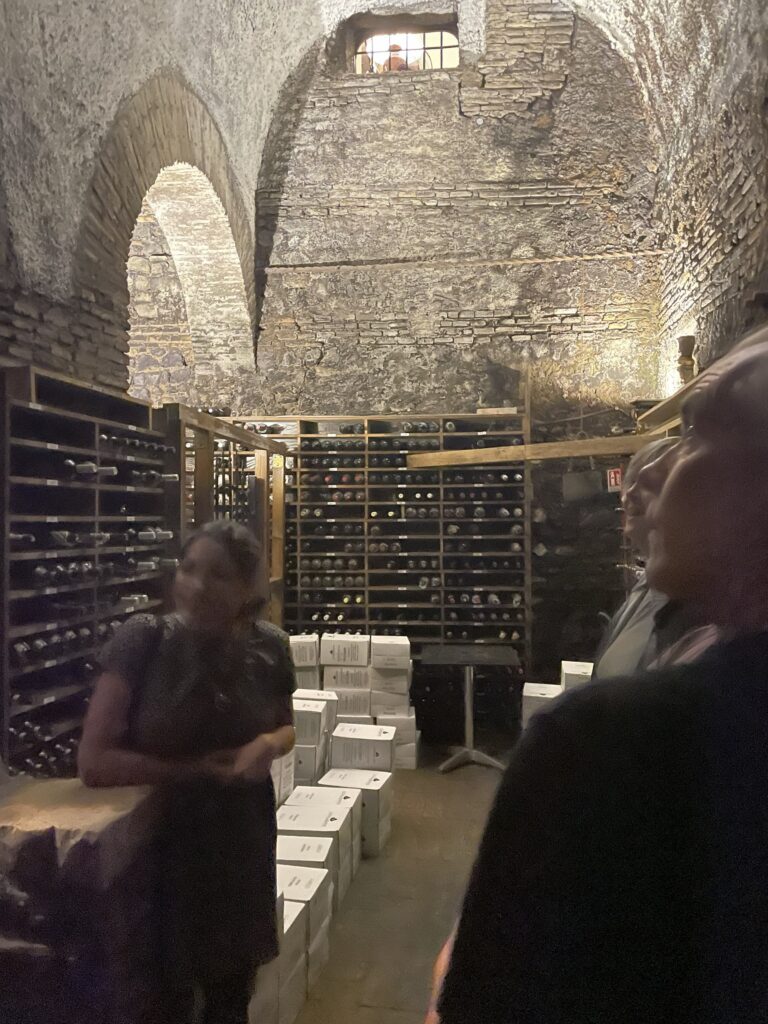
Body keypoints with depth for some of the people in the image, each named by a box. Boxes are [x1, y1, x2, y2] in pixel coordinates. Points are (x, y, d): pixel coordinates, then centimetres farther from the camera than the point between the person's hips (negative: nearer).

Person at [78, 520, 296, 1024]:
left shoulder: (269, 648, -9)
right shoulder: (141, 639, -18)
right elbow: (95, 762, -18)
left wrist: (270, 743, -13)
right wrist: (197, 770, -18)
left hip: (243, 846, 3)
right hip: (161, 844, -3)